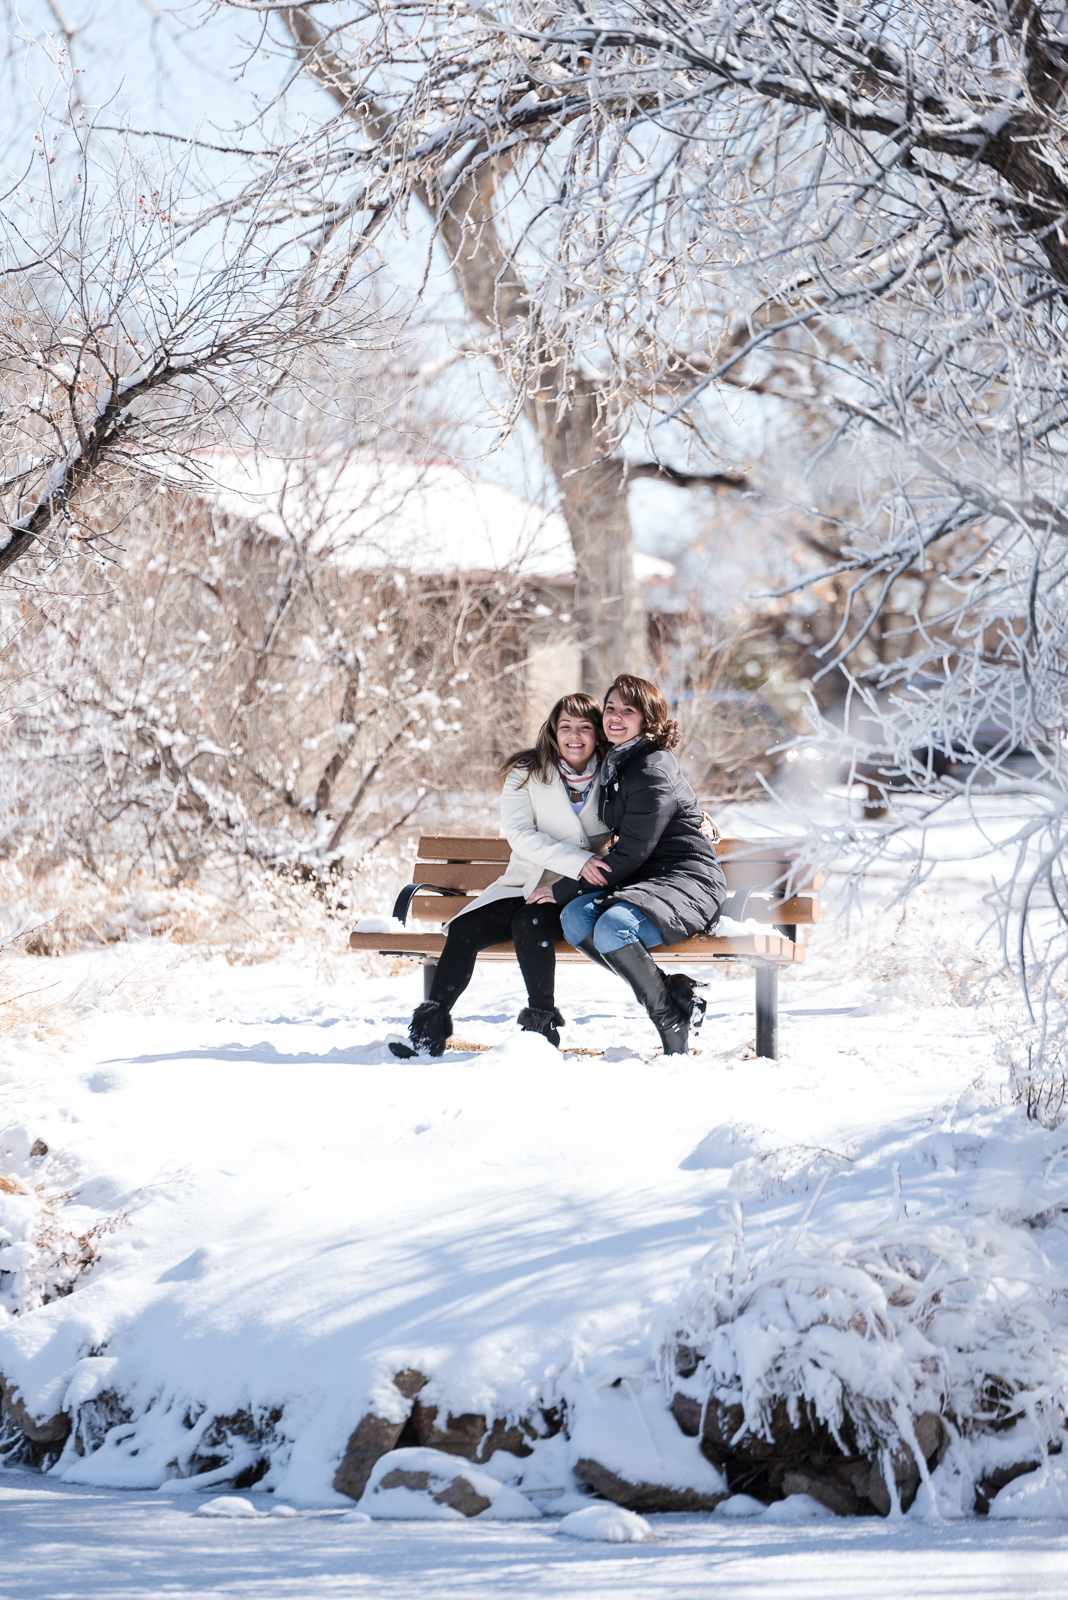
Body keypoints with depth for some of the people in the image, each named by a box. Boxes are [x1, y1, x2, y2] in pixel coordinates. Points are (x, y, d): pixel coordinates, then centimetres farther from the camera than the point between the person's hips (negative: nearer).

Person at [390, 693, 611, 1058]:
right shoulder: (526, 774, 2)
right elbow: (520, 836, -12)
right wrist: (577, 860, -25)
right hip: (526, 885, 2)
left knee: (529, 923, -33)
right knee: (463, 929, -21)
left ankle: (542, 1022, -20)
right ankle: (430, 1027, -15)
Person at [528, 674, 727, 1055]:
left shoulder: (653, 771, -15)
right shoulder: (615, 762, 14)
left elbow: (632, 853, -16)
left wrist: (562, 890, -12)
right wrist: (597, 860, 10)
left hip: (688, 881, -8)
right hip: (642, 881, 8)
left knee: (612, 929, -36)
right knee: (575, 917, -22)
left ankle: (674, 1030, -18)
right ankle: (674, 993, -16)